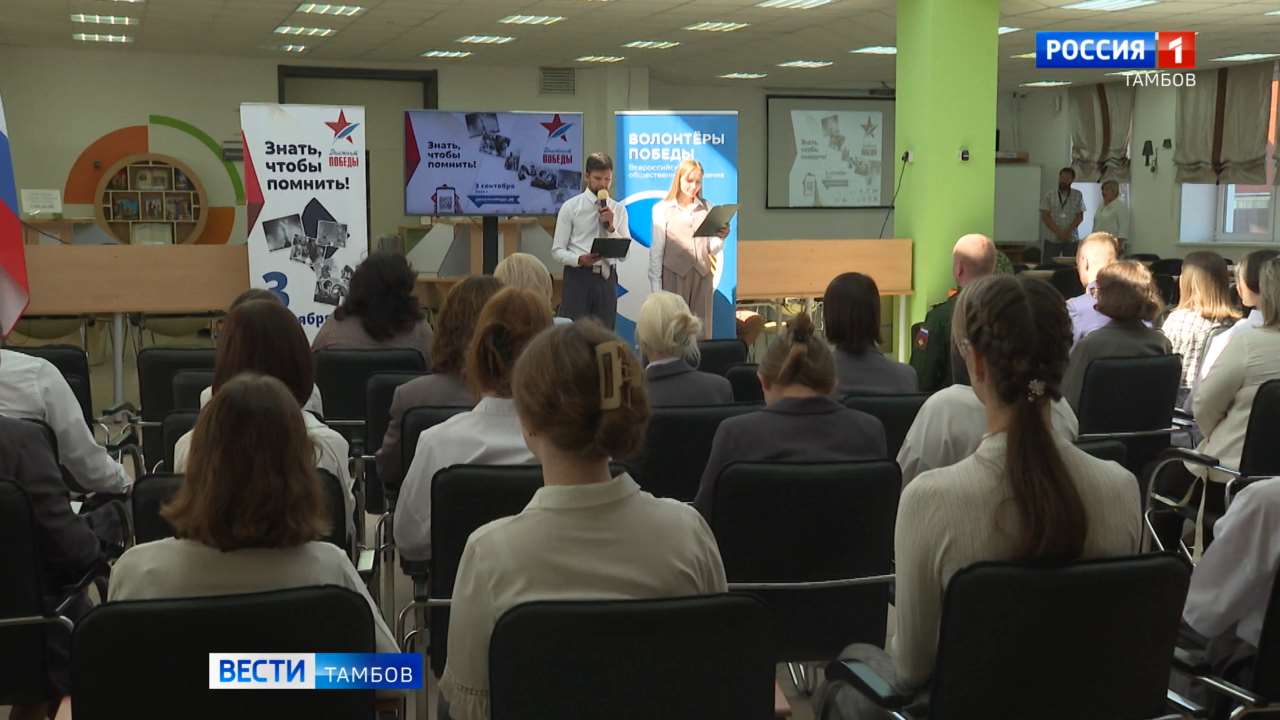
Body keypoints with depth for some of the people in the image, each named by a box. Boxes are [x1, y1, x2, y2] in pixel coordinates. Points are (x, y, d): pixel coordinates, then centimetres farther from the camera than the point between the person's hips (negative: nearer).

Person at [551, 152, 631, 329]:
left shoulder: (618, 209, 9)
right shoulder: (570, 207, 1)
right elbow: (557, 250, -2)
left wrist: (611, 227, -10)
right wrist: (580, 259, -20)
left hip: (606, 278, 3)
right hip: (578, 276, -3)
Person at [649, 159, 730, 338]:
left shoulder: (707, 208, 13)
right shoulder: (662, 209, 4)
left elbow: (712, 249, 13)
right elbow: (656, 251, 2)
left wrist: (721, 238, -8)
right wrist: (655, 287, -3)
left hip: (702, 276, 3)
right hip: (674, 274, -3)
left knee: (701, 330, 2)